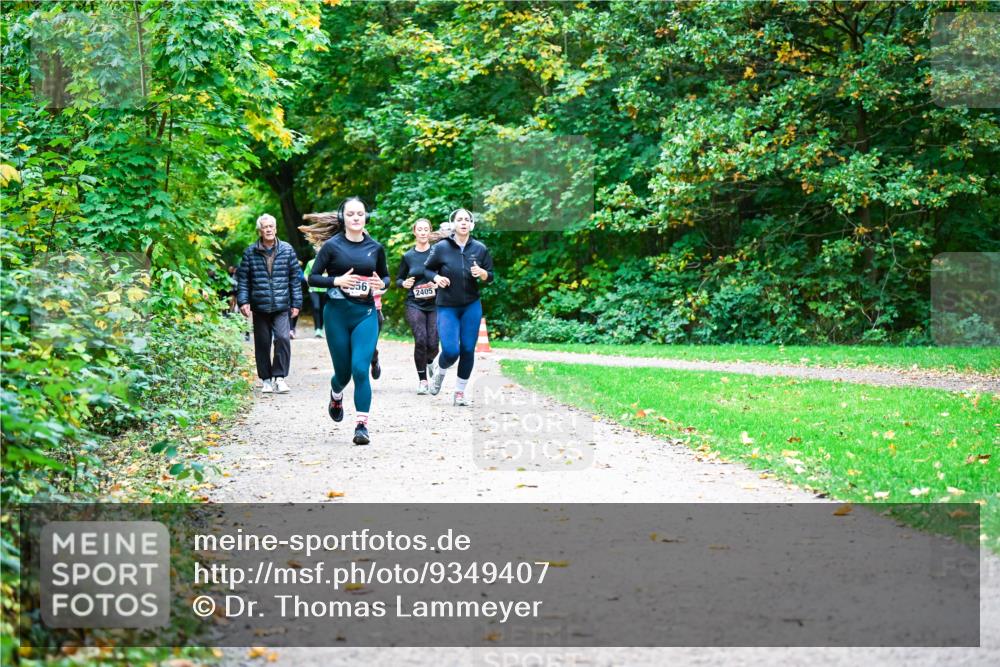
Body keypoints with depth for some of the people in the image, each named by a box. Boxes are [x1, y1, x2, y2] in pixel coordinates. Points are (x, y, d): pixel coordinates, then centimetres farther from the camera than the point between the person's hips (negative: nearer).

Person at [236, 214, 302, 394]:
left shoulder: (287, 250, 3)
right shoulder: (250, 253, 2)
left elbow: (295, 277, 7)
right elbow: (242, 279, 5)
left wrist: (296, 303, 4)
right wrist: (243, 301, -4)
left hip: (282, 306, -1)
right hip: (260, 306, 1)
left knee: (282, 338, -16)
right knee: (262, 343, 6)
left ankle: (279, 376, -8)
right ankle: (266, 379, 17)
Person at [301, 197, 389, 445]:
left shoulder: (375, 247, 5)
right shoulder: (332, 245, -2)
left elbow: (385, 275, 19)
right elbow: (313, 277, -1)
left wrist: (382, 284, -4)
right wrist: (337, 281, -17)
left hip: (366, 314, 1)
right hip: (337, 314, -1)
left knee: (360, 368, -13)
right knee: (343, 370, 9)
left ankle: (362, 425, -11)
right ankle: (336, 396, 45)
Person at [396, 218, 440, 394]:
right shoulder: (408, 256, 6)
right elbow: (398, 279, 16)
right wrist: (404, 283, -5)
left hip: (435, 304, 0)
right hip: (414, 304, 0)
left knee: (432, 344, -4)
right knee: (420, 340, -16)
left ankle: (429, 361, 34)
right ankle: (422, 380, -3)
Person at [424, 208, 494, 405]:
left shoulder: (480, 249, -2)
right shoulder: (441, 248, -8)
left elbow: (490, 276, 6)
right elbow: (427, 269, 5)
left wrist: (482, 273, -16)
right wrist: (436, 278, -15)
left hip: (472, 306, 2)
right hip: (447, 307, -2)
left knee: (468, 350, 2)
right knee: (451, 351, -11)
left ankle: (460, 392, 17)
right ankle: (440, 373, 24)